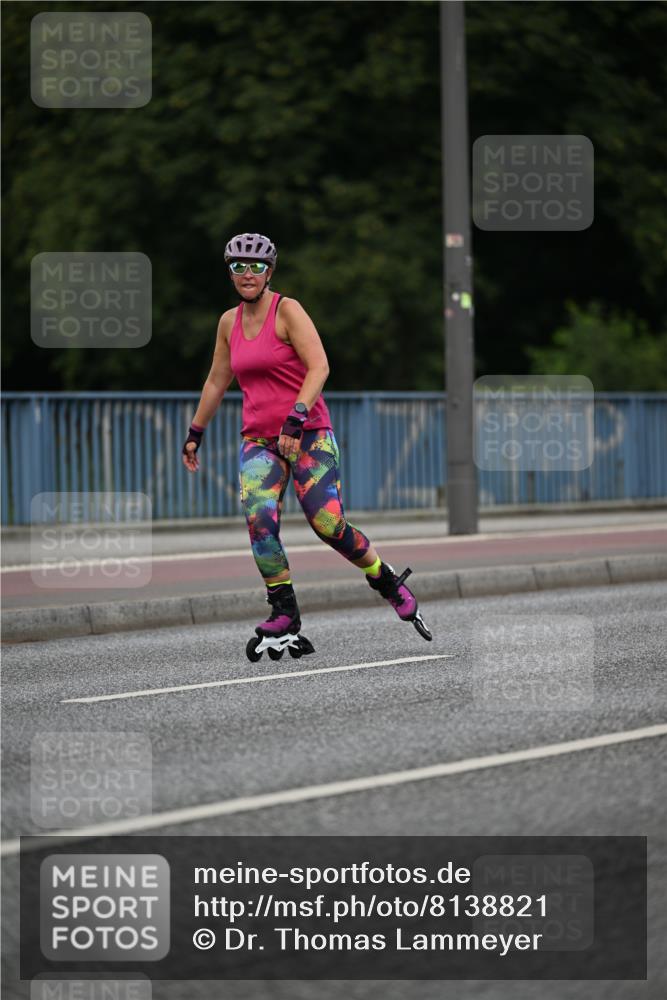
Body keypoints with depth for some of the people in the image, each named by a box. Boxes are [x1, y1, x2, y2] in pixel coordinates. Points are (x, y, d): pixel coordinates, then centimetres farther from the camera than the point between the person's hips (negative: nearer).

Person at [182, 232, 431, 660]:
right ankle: (285, 620, -15)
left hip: (308, 433, -4)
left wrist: (296, 418, -27)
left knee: (329, 524, -14)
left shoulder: (288, 310, -7)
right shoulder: (229, 322, 10)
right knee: (260, 519, -20)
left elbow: (319, 367, -17)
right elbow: (216, 382, 23)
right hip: (259, 439, 4)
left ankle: (389, 583, 12)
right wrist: (195, 434, 26)